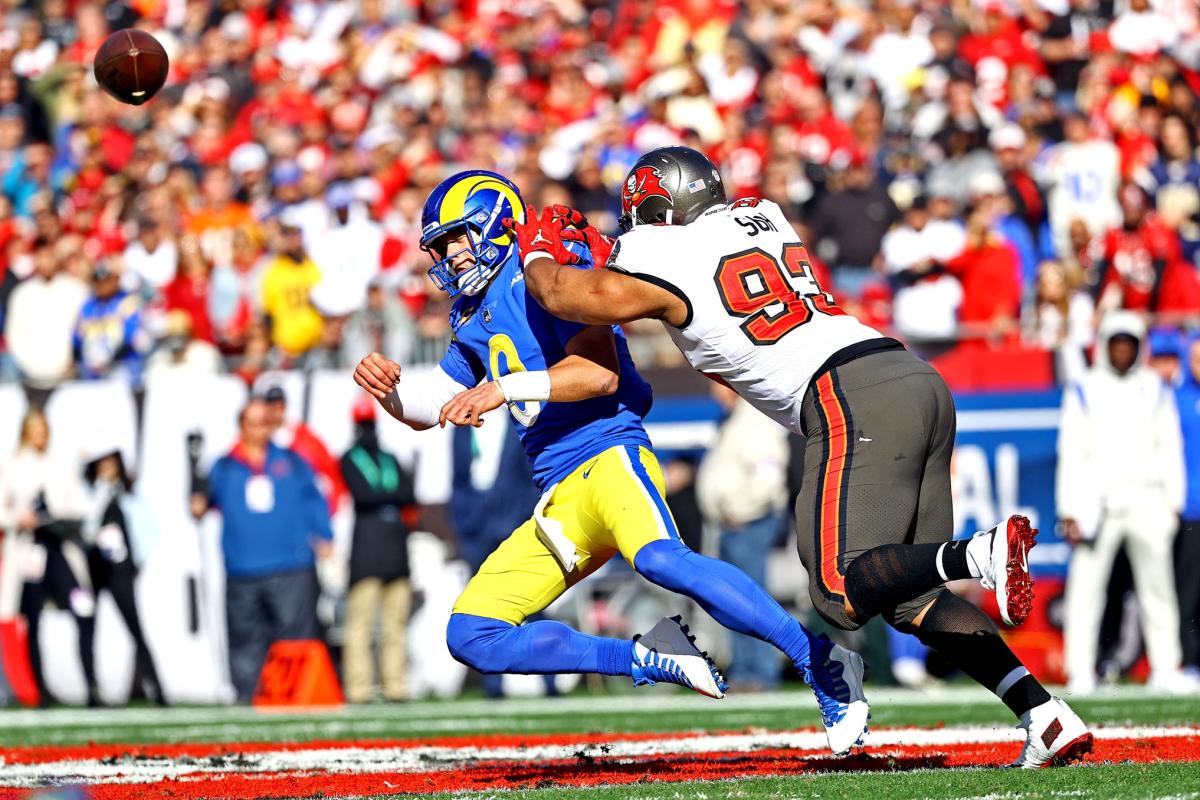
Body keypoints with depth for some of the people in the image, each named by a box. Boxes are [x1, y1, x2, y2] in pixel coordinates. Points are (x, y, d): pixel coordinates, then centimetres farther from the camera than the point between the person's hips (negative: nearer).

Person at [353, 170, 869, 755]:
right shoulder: (474, 319, 23)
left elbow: (601, 373, -16)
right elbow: (427, 409, 29)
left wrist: (505, 389, -25)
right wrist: (388, 389, 7)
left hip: (609, 454, -9)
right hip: (558, 500, 9)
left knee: (658, 559, -38)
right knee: (471, 636, -2)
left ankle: (824, 667, -31)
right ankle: (652, 660, -6)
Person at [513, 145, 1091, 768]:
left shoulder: (665, 259, 2)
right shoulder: (762, 220, 24)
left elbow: (563, 295, 9)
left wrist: (539, 252, 30)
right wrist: (603, 250, 41)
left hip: (852, 398, -8)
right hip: (920, 382, 8)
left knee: (843, 590, -10)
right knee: (909, 596, 10)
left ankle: (984, 552, -34)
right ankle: (1044, 713, -3)